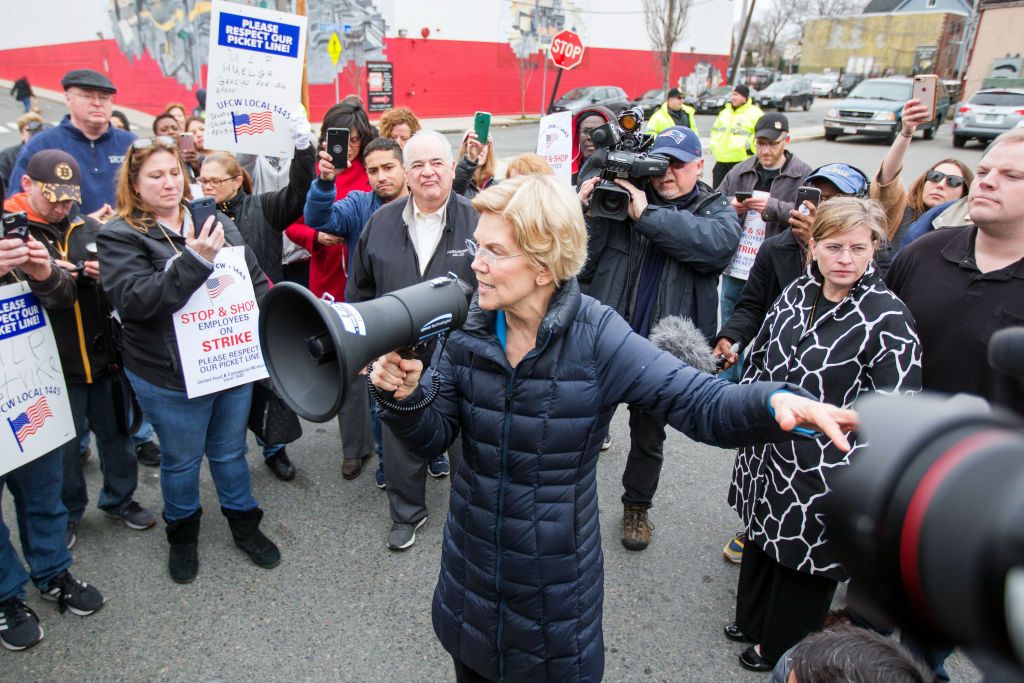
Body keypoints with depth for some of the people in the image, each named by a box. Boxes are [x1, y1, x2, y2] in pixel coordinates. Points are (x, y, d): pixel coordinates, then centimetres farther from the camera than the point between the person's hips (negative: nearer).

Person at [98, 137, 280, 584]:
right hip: (172, 378, -3)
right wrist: (195, 260, -30)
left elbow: (256, 278, 10)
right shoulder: (120, 236, -8)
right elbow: (135, 299, -22)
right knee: (181, 460, 16)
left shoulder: (215, 222, 5)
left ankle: (244, 522, 39)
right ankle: (182, 533, 40)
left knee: (230, 452, 19)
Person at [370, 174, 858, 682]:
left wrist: (774, 401, -44)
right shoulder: (468, 328, -12)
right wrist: (406, 398, -29)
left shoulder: (595, 336, -22)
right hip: (469, 561, 4)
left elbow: (700, 404, -25)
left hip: (557, 576, -3)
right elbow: (435, 433, -8)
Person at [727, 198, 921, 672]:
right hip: (770, 450, 6)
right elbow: (761, 355, 13)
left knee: (805, 561, 14)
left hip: (824, 471, -6)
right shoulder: (798, 293, 0)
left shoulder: (888, 318, -19)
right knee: (762, 536, 24)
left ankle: (780, 650, 38)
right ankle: (753, 620, 49)